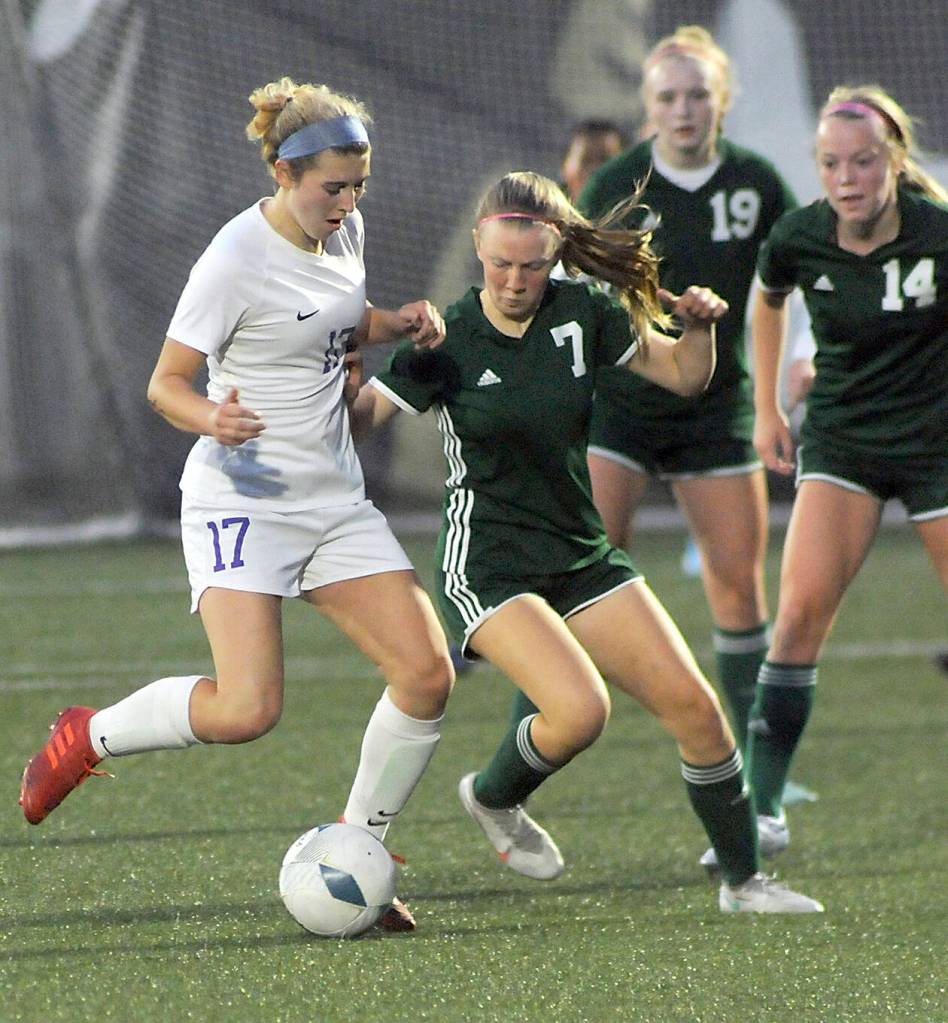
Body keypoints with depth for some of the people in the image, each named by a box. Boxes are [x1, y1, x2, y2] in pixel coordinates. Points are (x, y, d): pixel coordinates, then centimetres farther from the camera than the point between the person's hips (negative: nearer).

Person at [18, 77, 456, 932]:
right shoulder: (237, 259, -17)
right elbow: (166, 383, -15)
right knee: (247, 710, -22)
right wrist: (210, 420, -37)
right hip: (242, 499, -7)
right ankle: (89, 736, 5)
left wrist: (397, 323, 4)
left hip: (336, 499, 7)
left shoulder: (343, 231, 6)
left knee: (427, 674, -5)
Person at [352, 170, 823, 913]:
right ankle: (493, 798, 6)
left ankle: (744, 881, 12)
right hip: (487, 566, -5)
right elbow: (354, 418, -9)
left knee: (693, 704, -4)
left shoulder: (583, 314, 0)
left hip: (583, 557, 5)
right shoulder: (449, 340, -11)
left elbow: (683, 375, 11)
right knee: (580, 709, -26)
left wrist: (700, 325, -9)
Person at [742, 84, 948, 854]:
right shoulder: (799, 240, -9)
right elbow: (768, 304, 15)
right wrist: (767, 411, 15)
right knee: (803, 610, -14)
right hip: (841, 439, 2)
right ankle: (763, 804, -10)